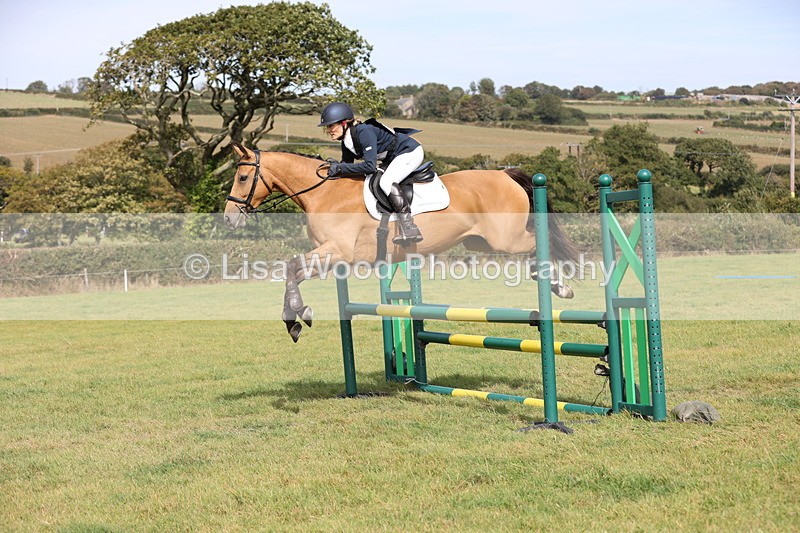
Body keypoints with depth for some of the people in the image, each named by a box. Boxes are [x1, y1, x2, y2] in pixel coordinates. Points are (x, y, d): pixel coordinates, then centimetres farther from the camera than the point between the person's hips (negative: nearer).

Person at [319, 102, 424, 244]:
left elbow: (370, 166, -33)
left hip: (411, 152, -10)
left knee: (386, 181, -27)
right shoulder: (346, 143, 1)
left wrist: (340, 168, -28)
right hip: (394, 158, 10)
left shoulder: (364, 132, -28)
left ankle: (410, 228, -32)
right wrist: (336, 167, -12)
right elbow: (347, 163, 10)